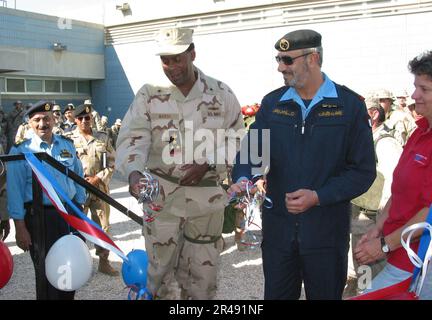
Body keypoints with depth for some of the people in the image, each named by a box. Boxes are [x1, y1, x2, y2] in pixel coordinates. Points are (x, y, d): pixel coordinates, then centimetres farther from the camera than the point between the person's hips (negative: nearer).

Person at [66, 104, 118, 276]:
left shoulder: (102, 137, 7)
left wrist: (98, 178, -8)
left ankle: (104, 262, 20)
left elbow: (111, 162, 5)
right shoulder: (68, 138, -1)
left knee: (103, 226, 8)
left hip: (100, 187, 3)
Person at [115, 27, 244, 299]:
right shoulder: (149, 94, -1)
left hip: (207, 196, 1)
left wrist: (207, 165, -12)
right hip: (161, 195, 0)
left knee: (202, 272, 11)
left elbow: (236, 141, 4)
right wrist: (134, 172, -28)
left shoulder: (221, 93, 1)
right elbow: (133, 139, -8)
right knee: (159, 269, 9)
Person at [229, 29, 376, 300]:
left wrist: (318, 196, -18)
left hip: (326, 231, -2)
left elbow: (363, 171, -7)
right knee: (276, 294, 15)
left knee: (325, 294, 15)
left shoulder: (350, 105, -6)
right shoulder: (272, 103, 5)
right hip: (278, 228, 3)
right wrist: (243, 179, -20)